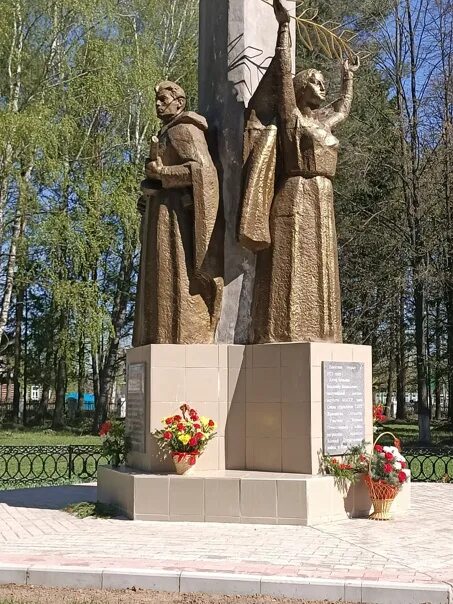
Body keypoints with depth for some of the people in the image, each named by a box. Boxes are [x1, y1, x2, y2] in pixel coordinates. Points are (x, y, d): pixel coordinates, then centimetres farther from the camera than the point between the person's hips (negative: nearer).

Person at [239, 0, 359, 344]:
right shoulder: (290, 116, 3)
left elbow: (344, 108, 43)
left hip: (321, 207, 8)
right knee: (289, 274, -14)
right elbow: (284, 72, -3)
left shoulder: (324, 122, 22)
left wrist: (349, 77, 55)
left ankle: (313, 339, 1)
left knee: (316, 276, 1)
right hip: (295, 202, -8)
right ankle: (283, 338, -18)